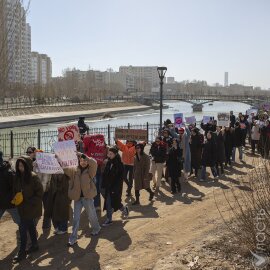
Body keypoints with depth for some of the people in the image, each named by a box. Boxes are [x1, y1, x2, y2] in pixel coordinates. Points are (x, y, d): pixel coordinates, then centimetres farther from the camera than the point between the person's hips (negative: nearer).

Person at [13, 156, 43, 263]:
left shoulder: (33, 177, -18)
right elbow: (16, 190, 13)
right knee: (30, 226, 19)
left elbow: (39, 193, -15)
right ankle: (34, 245, 35)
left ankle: (22, 252, 4)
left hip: (31, 208, -6)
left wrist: (28, 201, -18)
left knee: (23, 228, -5)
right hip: (22, 207, 6)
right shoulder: (19, 177, 1)